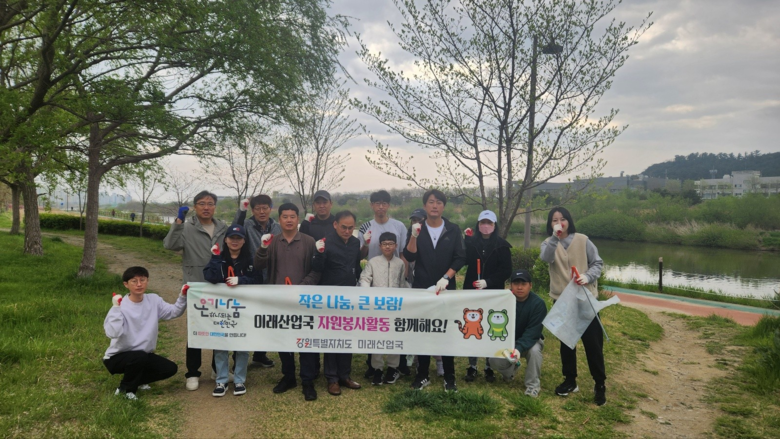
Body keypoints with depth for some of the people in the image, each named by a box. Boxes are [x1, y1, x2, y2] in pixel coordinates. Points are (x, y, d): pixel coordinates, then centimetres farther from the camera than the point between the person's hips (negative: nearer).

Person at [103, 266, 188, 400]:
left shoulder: (154, 300, -3)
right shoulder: (120, 306, -21)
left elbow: (174, 312, -5)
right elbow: (112, 333, -33)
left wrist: (182, 297, -20)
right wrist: (116, 308, -35)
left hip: (143, 355, 6)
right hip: (117, 357, -5)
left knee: (170, 368, -8)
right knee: (140, 357, -36)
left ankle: (136, 381, 14)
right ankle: (125, 389, -7)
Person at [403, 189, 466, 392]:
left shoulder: (453, 230, 2)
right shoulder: (418, 229, 3)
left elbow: (460, 258, -3)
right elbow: (410, 257, -8)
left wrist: (445, 278, -15)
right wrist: (414, 236, -22)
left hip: (446, 288, 0)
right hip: (421, 288, 1)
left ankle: (449, 377, 11)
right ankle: (422, 375, 15)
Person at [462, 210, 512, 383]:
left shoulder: (502, 245, 1)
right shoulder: (470, 241, 3)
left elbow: (506, 270, -5)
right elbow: (464, 260, -12)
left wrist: (488, 282, -17)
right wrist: (467, 240, -22)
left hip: (493, 294, -1)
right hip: (472, 292, 1)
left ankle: (489, 367, 15)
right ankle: (472, 366, 13)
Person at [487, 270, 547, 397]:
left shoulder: (538, 303, -21)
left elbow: (533, 331, -28)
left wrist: (519, 348, -43)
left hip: (530, 340, -2)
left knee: (534, 350, -36)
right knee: (494, 360, -22)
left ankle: (532, 385, -12)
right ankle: (511, 368, 16)